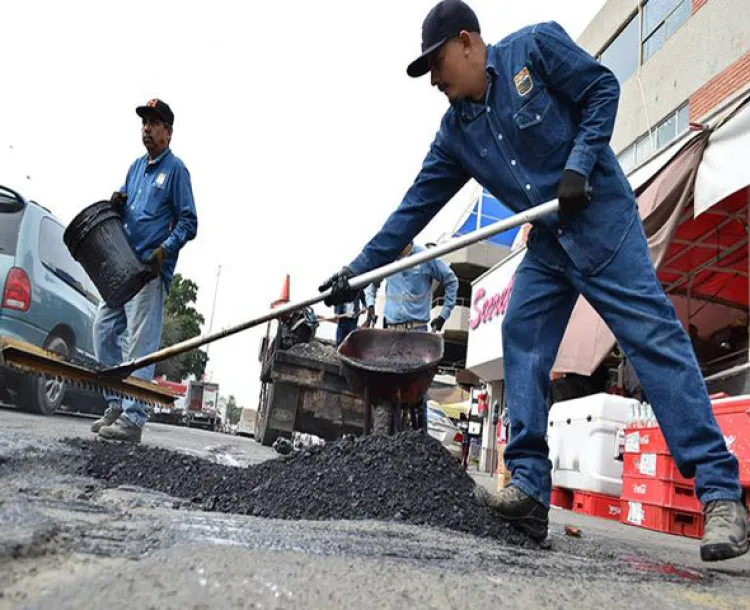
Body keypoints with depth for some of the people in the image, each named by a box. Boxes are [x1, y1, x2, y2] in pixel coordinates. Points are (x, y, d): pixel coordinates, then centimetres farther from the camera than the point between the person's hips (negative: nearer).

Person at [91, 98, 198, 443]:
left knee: (139, 341, -9)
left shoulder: (175, 169, -2)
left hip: (151, 269, -8)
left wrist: (164, 250, -21)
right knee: (104, 330, 8)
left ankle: (133, 417, -6)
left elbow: (188, 222, -7)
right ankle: (117, 404, 18)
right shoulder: (136, 166, 19)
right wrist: (117, 203, 2)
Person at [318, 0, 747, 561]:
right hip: (547, 242, 7)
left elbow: (602, 89, -4)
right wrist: (359, 268, 4)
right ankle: (530, 489, -2)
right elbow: (416, 206, 7)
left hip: (602, 217, -6)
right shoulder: (456, 132, 8)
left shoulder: (535, 46, -5)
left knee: (654, 337, -13)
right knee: (523, 344, -5)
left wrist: (578, 166, -17)